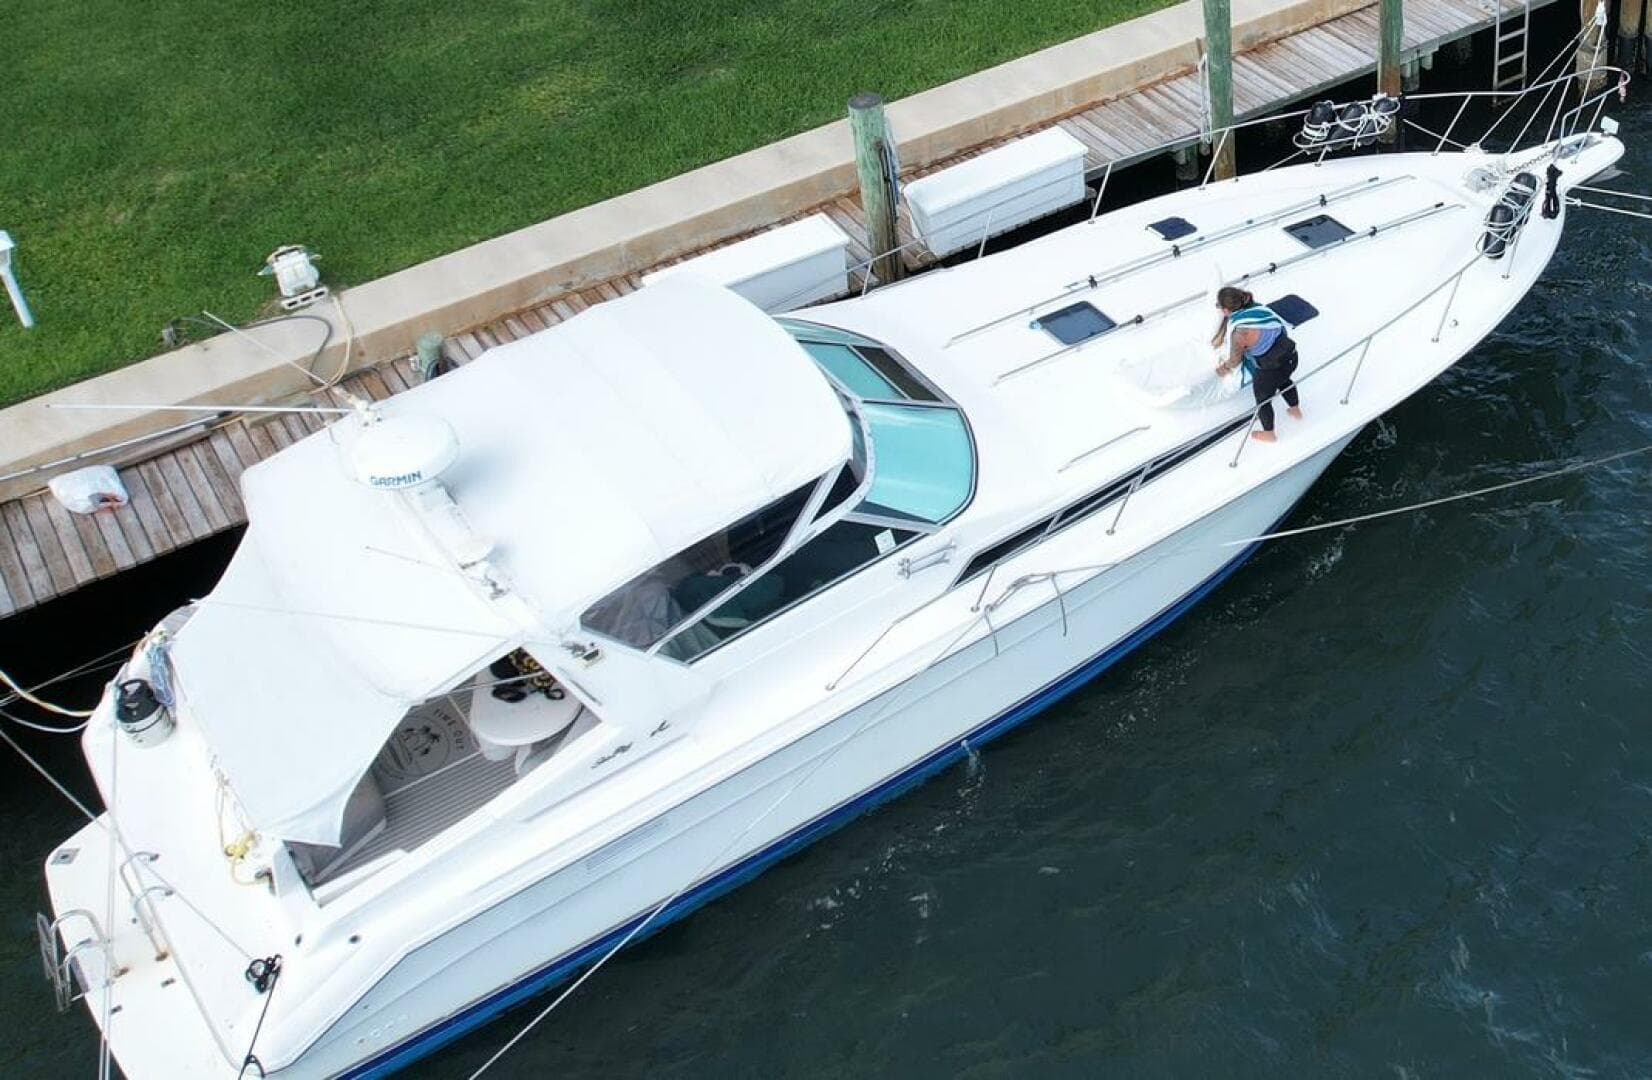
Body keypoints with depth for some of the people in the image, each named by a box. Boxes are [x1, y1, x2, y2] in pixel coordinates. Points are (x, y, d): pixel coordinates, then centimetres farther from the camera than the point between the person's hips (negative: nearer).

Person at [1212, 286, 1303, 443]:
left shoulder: (1239, 332, -28)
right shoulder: (1254, 306, -8)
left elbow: (1234, 361, -9)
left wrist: (1223, 367, 11)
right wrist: (1219, 336, 25)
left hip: (1269, 371, -7)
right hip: (1290, 357, 7)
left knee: (1263, 401, 24)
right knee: (1284, 382, 39)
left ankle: (1269, 434, 49)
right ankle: (1296, 411, 65)